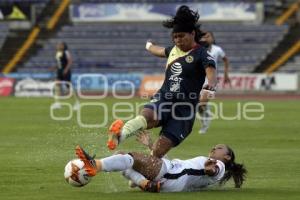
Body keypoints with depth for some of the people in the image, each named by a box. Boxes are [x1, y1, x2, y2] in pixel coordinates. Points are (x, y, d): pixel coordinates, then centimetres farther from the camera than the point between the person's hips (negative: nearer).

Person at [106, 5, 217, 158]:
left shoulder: (201, 54, -4)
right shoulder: (174, 50, 18)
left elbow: (210, 71, -23)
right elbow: (161, 51, 42)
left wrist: (211, 84, -48)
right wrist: (149, 46, 65)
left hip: (184, 107, -4)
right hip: (163, 99, 4)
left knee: (157, 152, -16)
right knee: (147, 116, -34)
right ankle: (120, 135, -55)